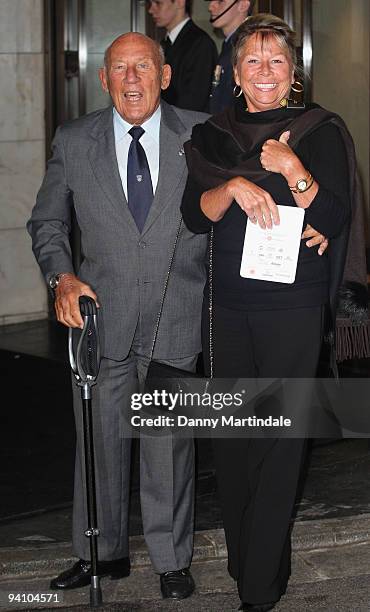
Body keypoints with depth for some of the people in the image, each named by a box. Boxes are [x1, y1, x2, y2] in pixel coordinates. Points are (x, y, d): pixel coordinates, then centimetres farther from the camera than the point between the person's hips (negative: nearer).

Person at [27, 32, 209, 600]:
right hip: (101, 317, 1)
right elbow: (47, 223, 9)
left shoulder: (200, 135, 0)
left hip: (176, 320, -1)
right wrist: (62, 278, -5)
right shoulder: (74, 141, 3)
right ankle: (103, 554, 28)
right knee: (100, 442, 11)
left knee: (169, 445, 6)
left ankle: (172, 559, 23)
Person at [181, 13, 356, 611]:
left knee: (280, 437, -4)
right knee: (230, 432, 8)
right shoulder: (212, 136, 9)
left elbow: (333, 219, -8)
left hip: (294, 306, -4)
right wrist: (234, 187, -19)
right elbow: (195, 214, -1)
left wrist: (293, 170, -20)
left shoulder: (321, 131, -1)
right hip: (229, 303, 4)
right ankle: (244, 557, 25)